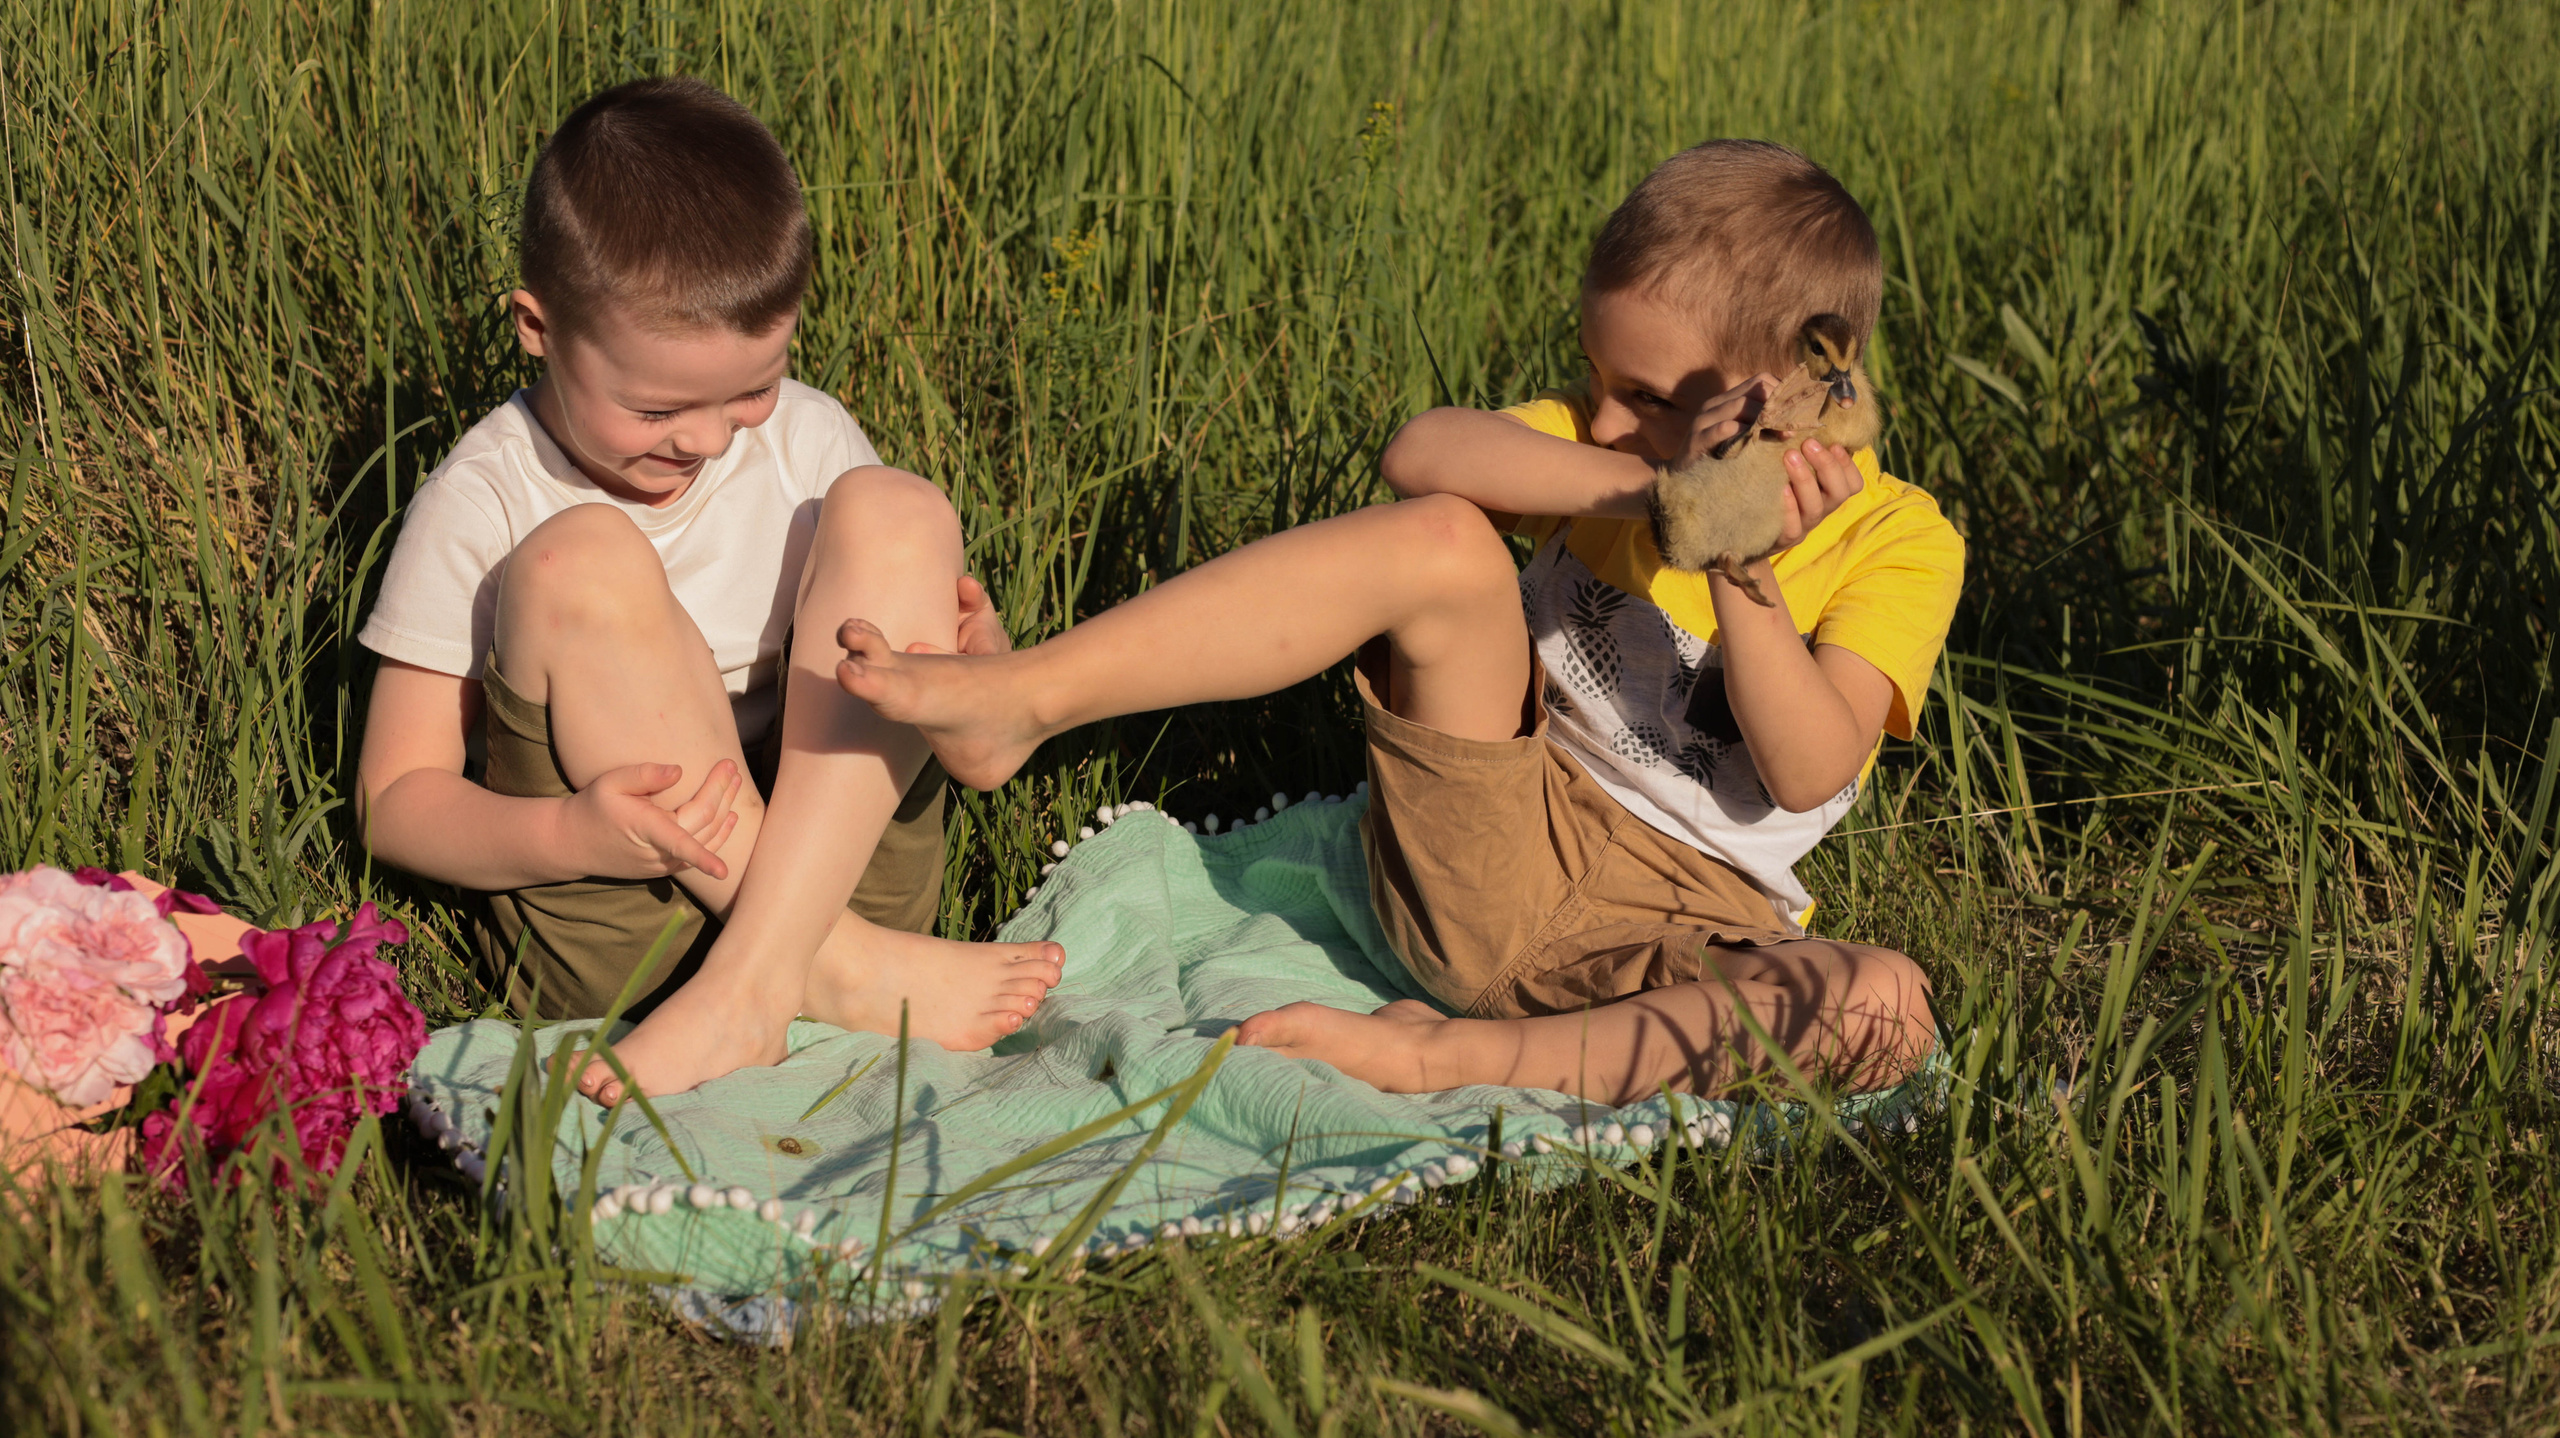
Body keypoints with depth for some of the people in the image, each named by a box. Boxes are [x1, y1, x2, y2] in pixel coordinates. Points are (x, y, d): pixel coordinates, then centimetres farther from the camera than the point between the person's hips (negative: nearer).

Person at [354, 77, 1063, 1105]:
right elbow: (397, 800, -4)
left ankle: (757, 976, -27)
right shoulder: (481, 507, -3)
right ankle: (841, 967, -24)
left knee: (893, 511, -14)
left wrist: (969, 652, -10)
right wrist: (572, 835, -25)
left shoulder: (807, 441, 8)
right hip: (610, 925, -3)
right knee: (578, 561, -23)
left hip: (840, 859, 3)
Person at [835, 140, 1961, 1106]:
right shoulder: (1614, 444, 6)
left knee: (1887, 1008, -33)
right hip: (1493, 848, 1)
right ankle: (1019, 701, -33)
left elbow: (1811, 773, -16)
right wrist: (1641, 495, -26)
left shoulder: (1898, 542, -2)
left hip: (1677, 926, -1)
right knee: (1439, 539, -25)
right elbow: (1419, 452, -14)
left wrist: (1742, 572, -28)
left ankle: (1444, 1056, -34)